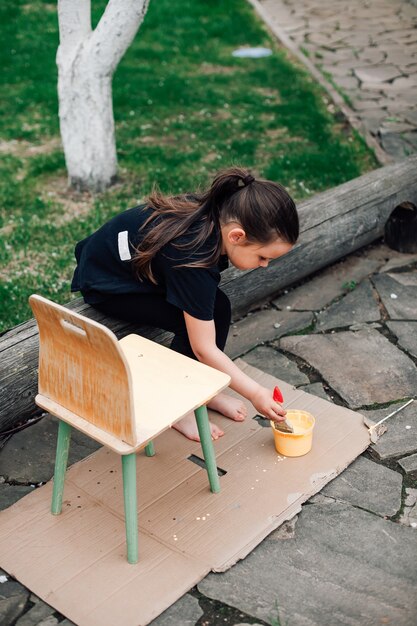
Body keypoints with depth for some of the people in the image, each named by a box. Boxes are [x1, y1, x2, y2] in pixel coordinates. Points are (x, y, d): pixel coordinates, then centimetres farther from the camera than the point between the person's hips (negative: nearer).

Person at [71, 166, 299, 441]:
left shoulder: (217, 213, -18)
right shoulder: (193, 256, -39)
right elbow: (204, 348, -31)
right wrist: (256, 393, -25)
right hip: (104, 284, -8)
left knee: (218, 306, -9)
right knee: (191, 323, -24)